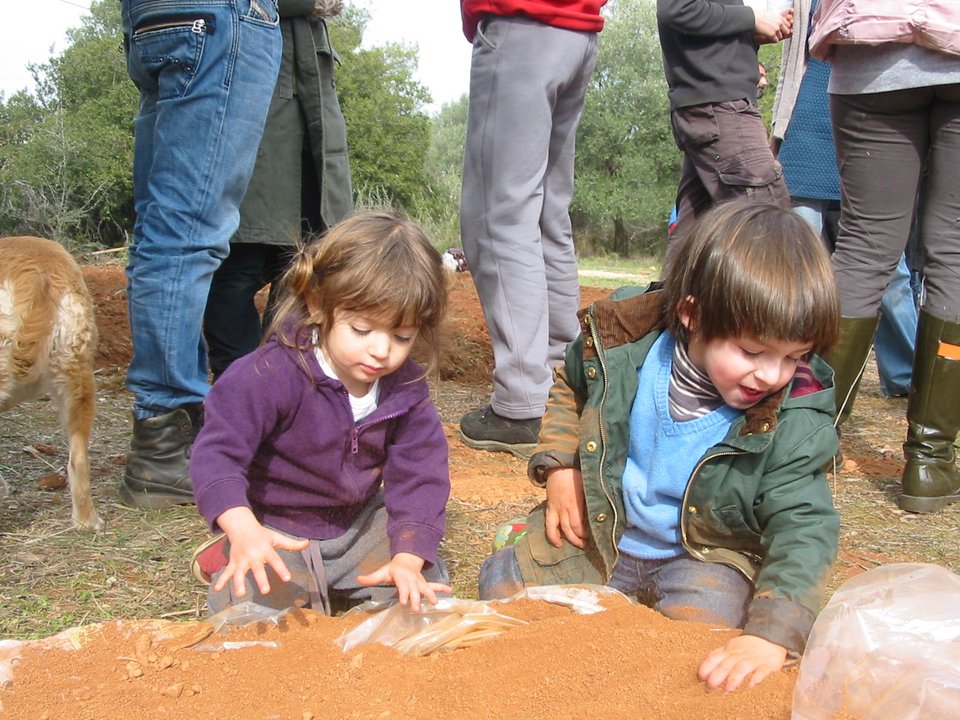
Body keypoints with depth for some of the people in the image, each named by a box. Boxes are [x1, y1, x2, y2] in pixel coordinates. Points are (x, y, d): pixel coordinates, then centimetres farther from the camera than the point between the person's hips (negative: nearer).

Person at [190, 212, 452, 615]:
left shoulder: (406, 386, -11)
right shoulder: (270, 373, -27)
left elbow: (419, 473, -10)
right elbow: (217, 452, -29)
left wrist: (408, 559, -24)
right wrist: (244, 530, -46)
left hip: (361, 526, 5)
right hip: (276, 533, -4)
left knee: (428, 592, -4)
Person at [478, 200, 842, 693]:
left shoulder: (792, 417, -23)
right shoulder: (621, 340, -18)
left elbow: (803, 528, -25)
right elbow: (568, 389, 5)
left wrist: (773, 632, -39)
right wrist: (559, 465, -8)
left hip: (707, 554, -2)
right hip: (599, 531, 2)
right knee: (500, 583, -5)